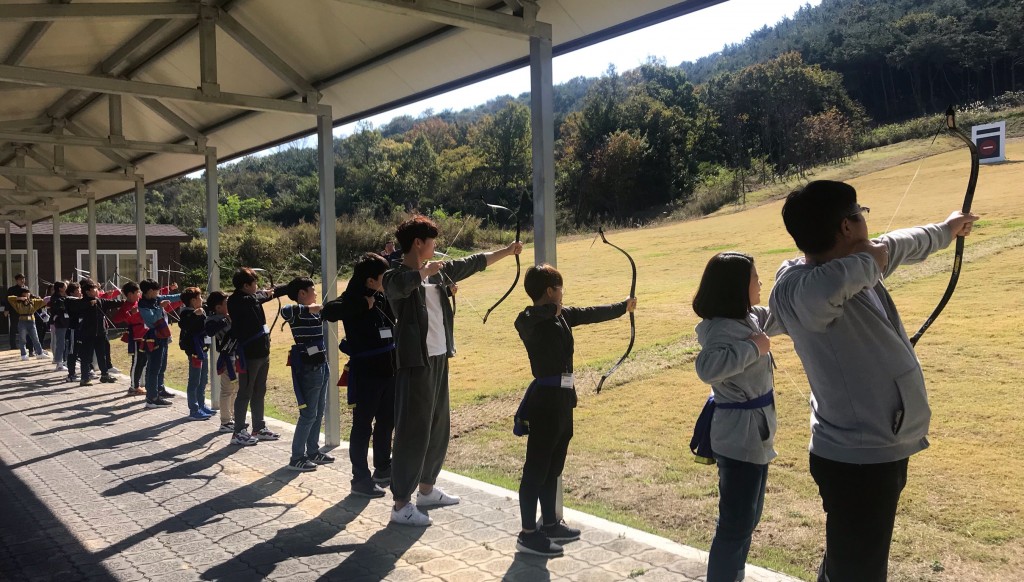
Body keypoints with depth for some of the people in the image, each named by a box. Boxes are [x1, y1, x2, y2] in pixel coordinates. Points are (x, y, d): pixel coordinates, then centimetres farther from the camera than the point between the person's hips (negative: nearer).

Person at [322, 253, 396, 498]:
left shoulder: (385, 299, 8)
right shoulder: (352, 300, -14)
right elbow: (329, 311, -33)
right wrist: (364, 304, -29)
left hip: (389, 371, 8)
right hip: (366, 373, -8)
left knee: (386, 422, 18)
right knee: (363, 425, 1)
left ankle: (383, 470, 33)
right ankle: (360, 479, 9)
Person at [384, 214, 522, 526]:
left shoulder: (438, 272, 10)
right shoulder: (397, 277, -12)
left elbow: (472, 263, 21)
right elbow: (401, 284, -38)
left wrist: (507, 251, 27)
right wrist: (426, 269, -27)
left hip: (439, 359, 9)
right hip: (416, 362, -9)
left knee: (438, 426, 16)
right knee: (413, 430, -5)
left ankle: (427, 488, 31)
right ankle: (401, 504, 3)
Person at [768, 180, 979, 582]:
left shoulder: (857, 269, 1)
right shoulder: (797, 287, -28)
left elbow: (898, 245, 23)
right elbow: (826, 287, -52)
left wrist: (945, 230, 41)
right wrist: (868, 262, -29)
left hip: (883, 450, 10)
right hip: (856, 460, -10)